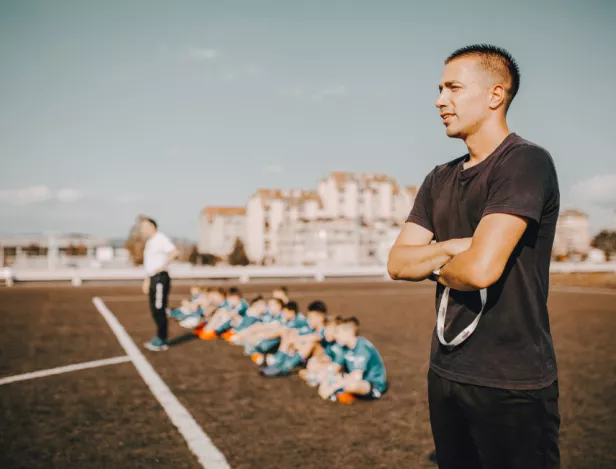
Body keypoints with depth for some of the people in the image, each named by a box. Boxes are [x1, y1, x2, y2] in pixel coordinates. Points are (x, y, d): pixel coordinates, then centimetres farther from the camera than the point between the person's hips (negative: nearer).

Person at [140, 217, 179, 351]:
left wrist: (163, 265, -22)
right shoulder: (150, 242, 20)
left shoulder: (160, 239, -11)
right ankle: (159, 338, 24)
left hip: (160, 279, -10)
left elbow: (175, 253, -25)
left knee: (159, 310, -6)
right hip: (153, 279, 10)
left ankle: (161, 341, 1)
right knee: (155, 310, 14)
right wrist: (146, 280, 22)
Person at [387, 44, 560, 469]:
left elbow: (481, 269, -26)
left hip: (511, 384, -7)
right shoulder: (440, 179, 9)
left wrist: (439, 269, -4)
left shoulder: (525, 162, -15)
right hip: (445, 372, 8)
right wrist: (453, 247, -15)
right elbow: (398, 263, 2)